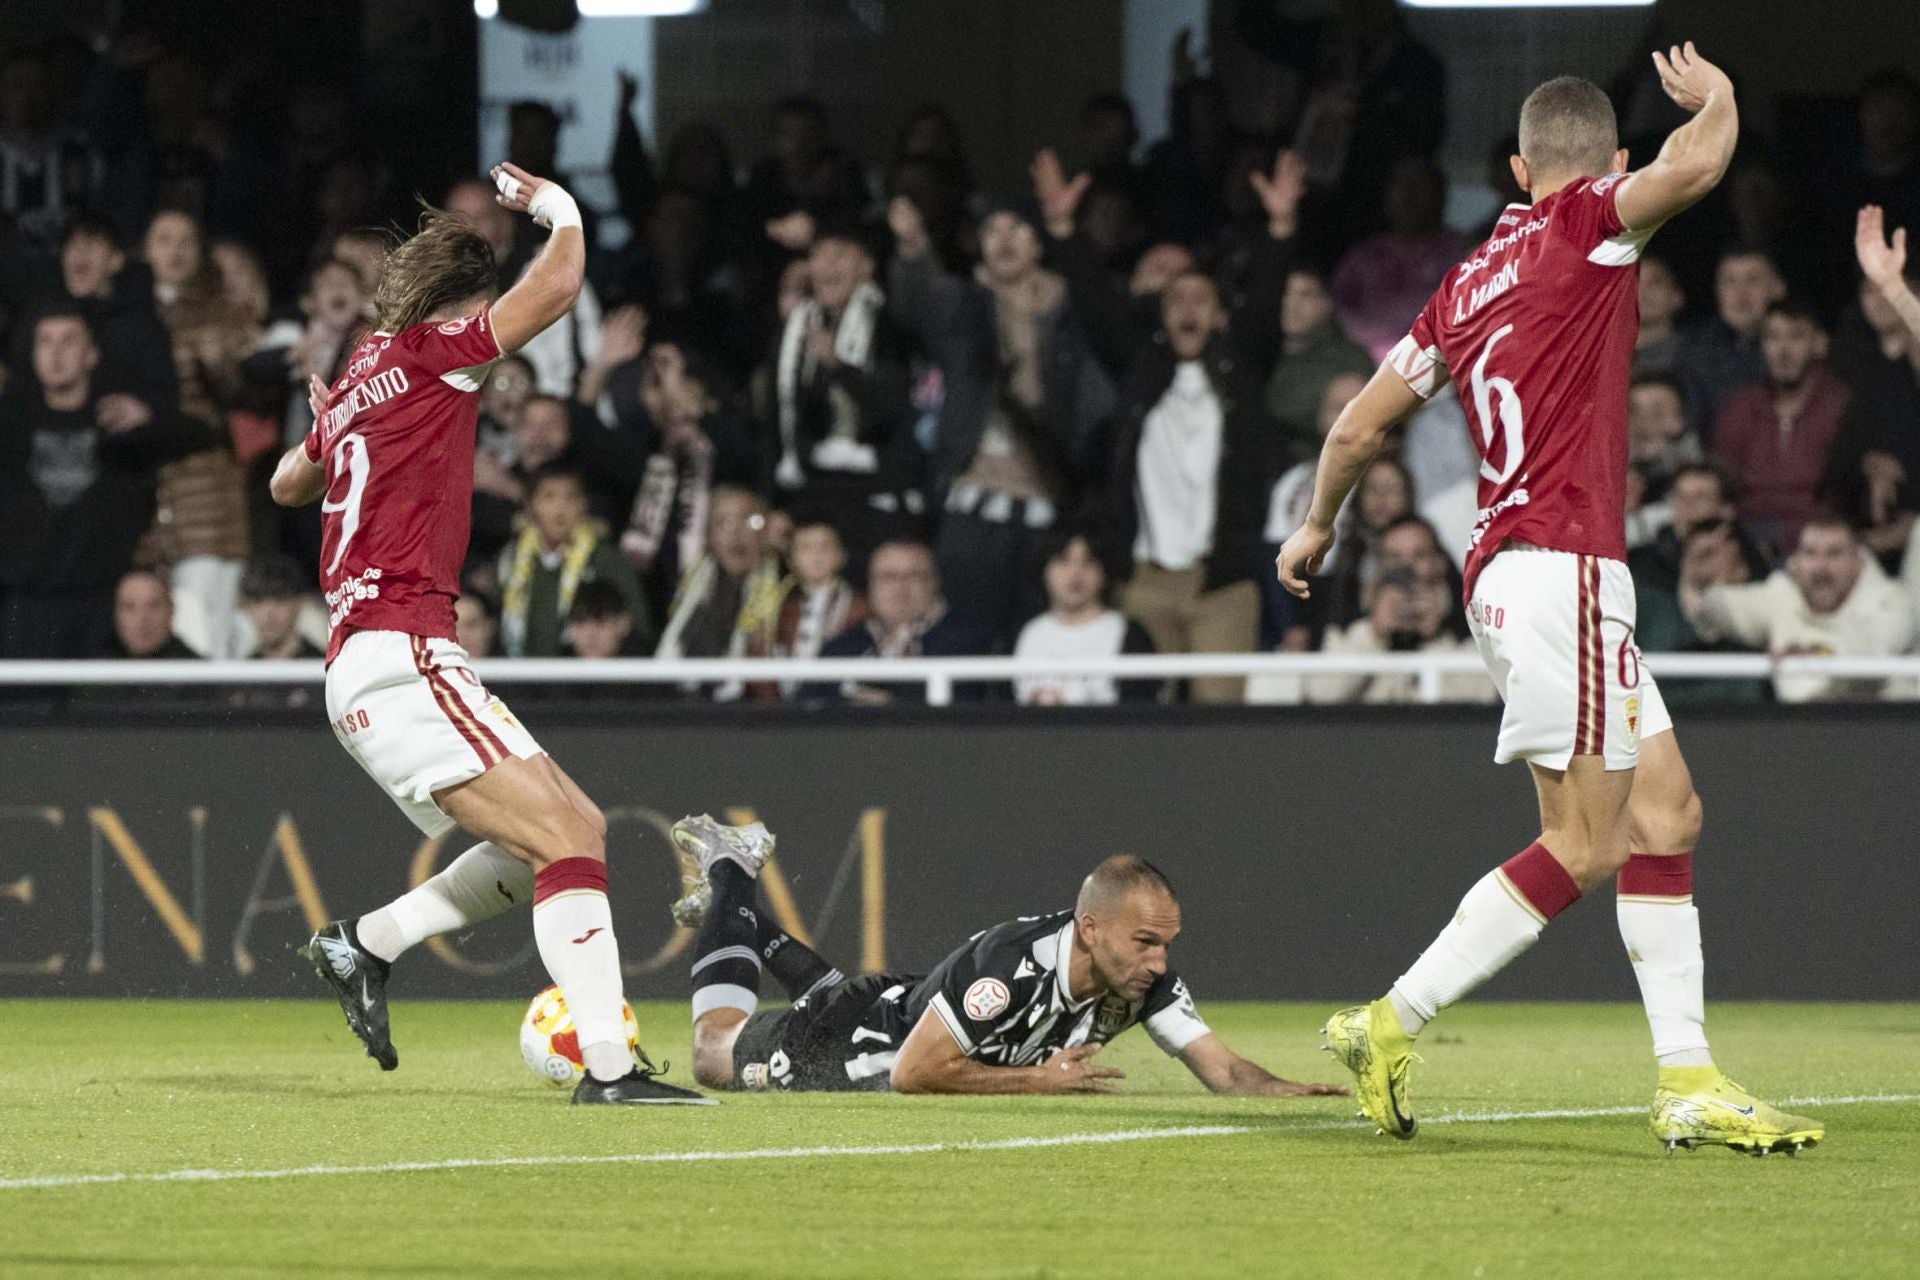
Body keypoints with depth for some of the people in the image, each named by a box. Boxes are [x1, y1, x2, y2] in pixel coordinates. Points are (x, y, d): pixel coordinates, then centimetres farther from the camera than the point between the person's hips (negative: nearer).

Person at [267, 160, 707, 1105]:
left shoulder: (358, 381, 21)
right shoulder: (428, 355, -4)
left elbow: (288, 484, 40)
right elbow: (558, 287, -13)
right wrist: (561, 210, 6)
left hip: (363, 674, 10)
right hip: (401, 661, -10)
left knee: (577, 831, 12)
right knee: (571, 840, -17)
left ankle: (365, 944, 12)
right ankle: (607, 1064, -27)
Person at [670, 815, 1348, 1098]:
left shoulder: (1145, 979, -27)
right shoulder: (1012, 964, -46)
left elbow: (1221, 1068, -27)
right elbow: (913, 1073, -42)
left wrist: (1285, 1090, -47)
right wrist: (1037, 1079, -42)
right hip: (869, 1044, -6)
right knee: (716, 1055, 23)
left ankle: (742, 911, 57)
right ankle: (726, 878, 40)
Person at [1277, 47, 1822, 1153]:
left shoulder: (1469, 283, 19)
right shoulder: (1582, 227, -3)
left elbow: (1361, 425, 26)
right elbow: (1695, 162, -20)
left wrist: (1319, 525, 43)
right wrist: (1714, 95, 2)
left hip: (1511, 567, 9)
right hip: (1561, 565, -9)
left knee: (1666, 814, 8)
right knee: (1586, 843, -8)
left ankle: (1689, 1081, 3)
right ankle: (1391, 1026, -7)